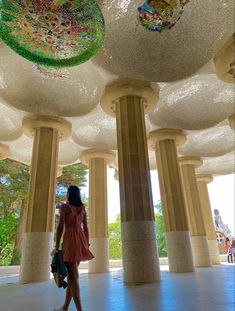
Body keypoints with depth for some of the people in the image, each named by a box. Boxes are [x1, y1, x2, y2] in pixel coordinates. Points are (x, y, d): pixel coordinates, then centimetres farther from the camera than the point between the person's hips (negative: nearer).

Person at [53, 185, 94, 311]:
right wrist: (86, 245, 17)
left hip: (70, 239, -6)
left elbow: (60, 227, -9)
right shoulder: (83, 208, 11)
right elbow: (86, 229, 11)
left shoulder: (65, 206, -4)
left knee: (73, 276, -2)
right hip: (81, 239, 6)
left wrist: (56, 246, -6)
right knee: (72, 274, 15)